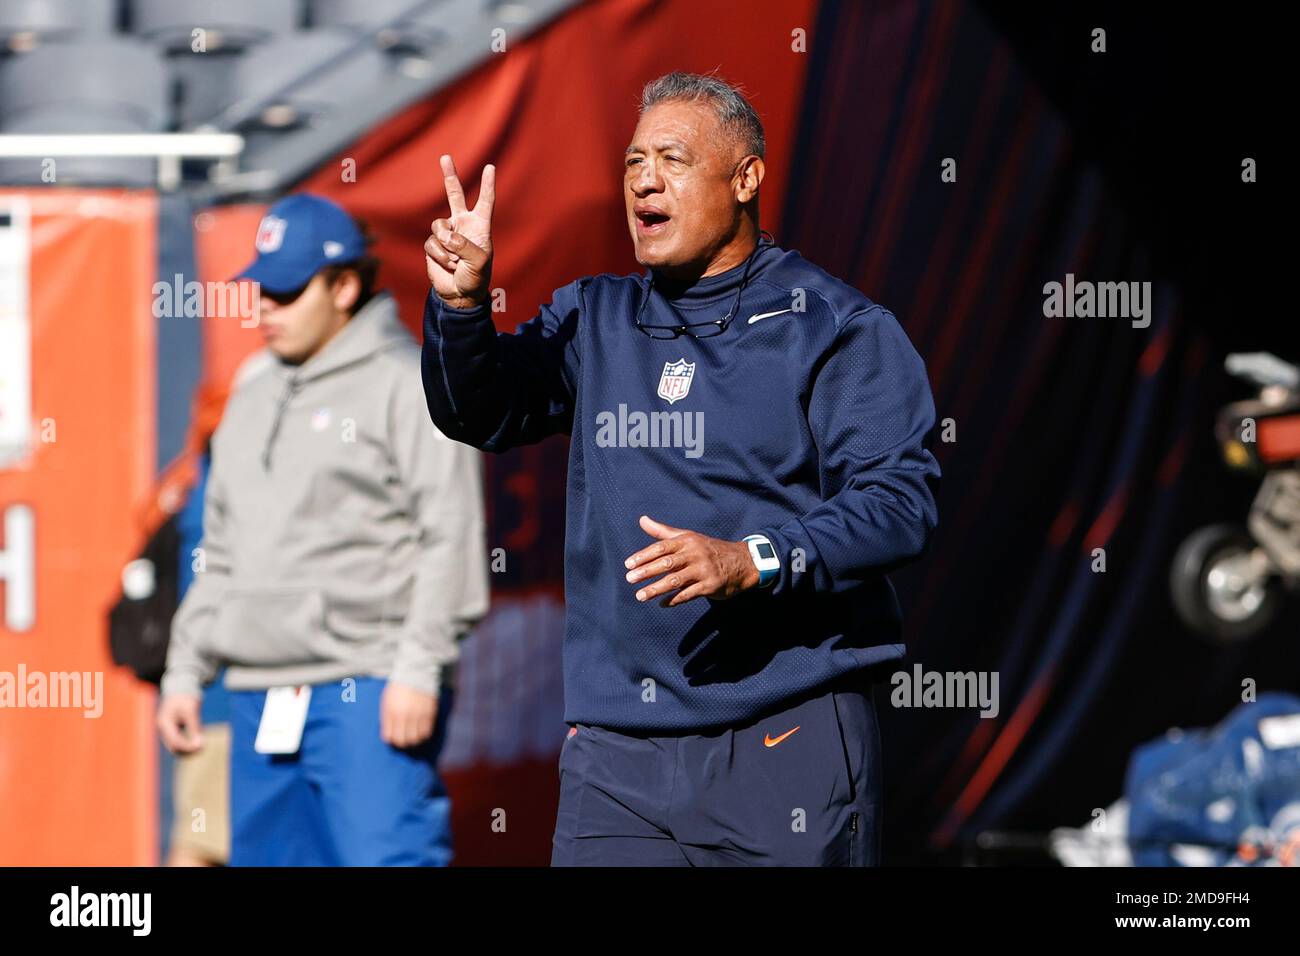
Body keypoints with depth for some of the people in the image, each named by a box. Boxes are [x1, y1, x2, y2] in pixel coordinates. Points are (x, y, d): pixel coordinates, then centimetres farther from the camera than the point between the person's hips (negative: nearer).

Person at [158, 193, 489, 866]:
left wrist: (418, 669, -17)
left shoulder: (407, 385, -3)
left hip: (371, 697, -8)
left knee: (383, 855, -17)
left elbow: (449, 539, -10)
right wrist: (184, 672, 19)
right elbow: (221, 558, 27)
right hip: (261, 702, 8)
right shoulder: (251, 405, 21)